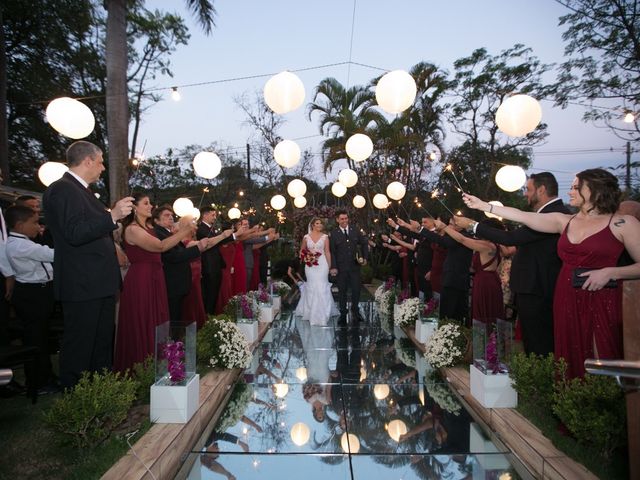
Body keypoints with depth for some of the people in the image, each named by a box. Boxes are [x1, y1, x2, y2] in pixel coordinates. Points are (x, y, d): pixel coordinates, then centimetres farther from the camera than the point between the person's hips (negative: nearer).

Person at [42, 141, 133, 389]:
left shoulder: (82, 190, 17)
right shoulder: (62, 189, -13)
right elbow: (74, 233, -25)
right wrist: (112, 216, -28)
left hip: (100, 283, 10)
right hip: (82, 285, -10)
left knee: (103, 344, 19)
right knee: (78, 348, 0)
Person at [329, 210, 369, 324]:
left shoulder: (355, 231, 4)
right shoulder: (334, 234, -4)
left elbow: (364, 243, 16)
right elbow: (332, 251, -7)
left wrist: (365, 257, 8)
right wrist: (333, 267, -13)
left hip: (355, 266, 2)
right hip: (341, 267, -2)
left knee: (356, 289, 6)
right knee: (342, 291, 8)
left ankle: (355, 310, 29)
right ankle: (343, 314, 20)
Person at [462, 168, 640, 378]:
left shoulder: (623, 223, -3)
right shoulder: (564, 221, 8)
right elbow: (522, 216, 3)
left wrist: (610, 272, -17)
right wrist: (483, 205, -1)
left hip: (601, 303, -4)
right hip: (567, 300, 4)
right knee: (571, 362, 10)